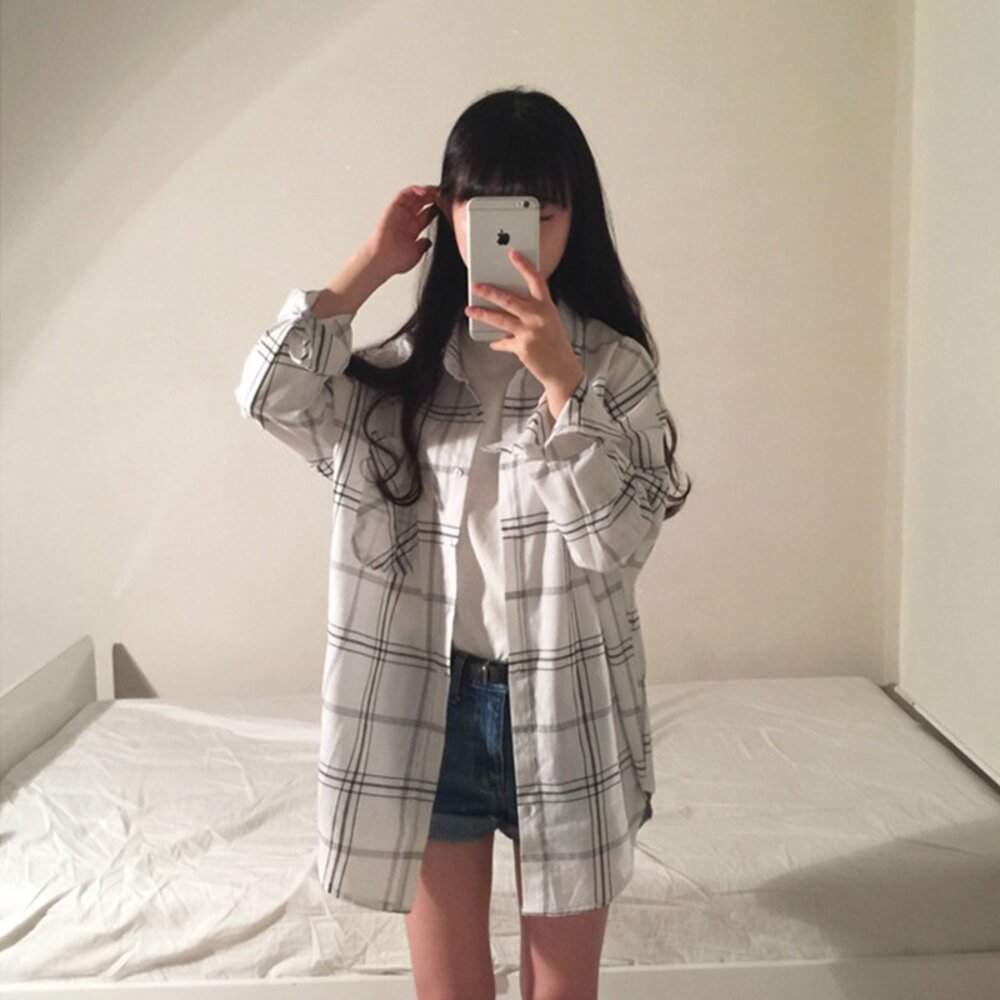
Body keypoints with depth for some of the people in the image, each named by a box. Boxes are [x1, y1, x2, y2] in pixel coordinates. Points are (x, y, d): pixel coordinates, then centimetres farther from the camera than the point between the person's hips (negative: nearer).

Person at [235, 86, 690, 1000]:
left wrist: (559, 378, -24)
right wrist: (366, 268, -11)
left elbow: (620, 537, -16)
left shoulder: (614, 365, -6)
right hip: (427, 704, 2)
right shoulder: (406, 366, 1)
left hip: (564, 708, -1)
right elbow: (272, 397, -15)